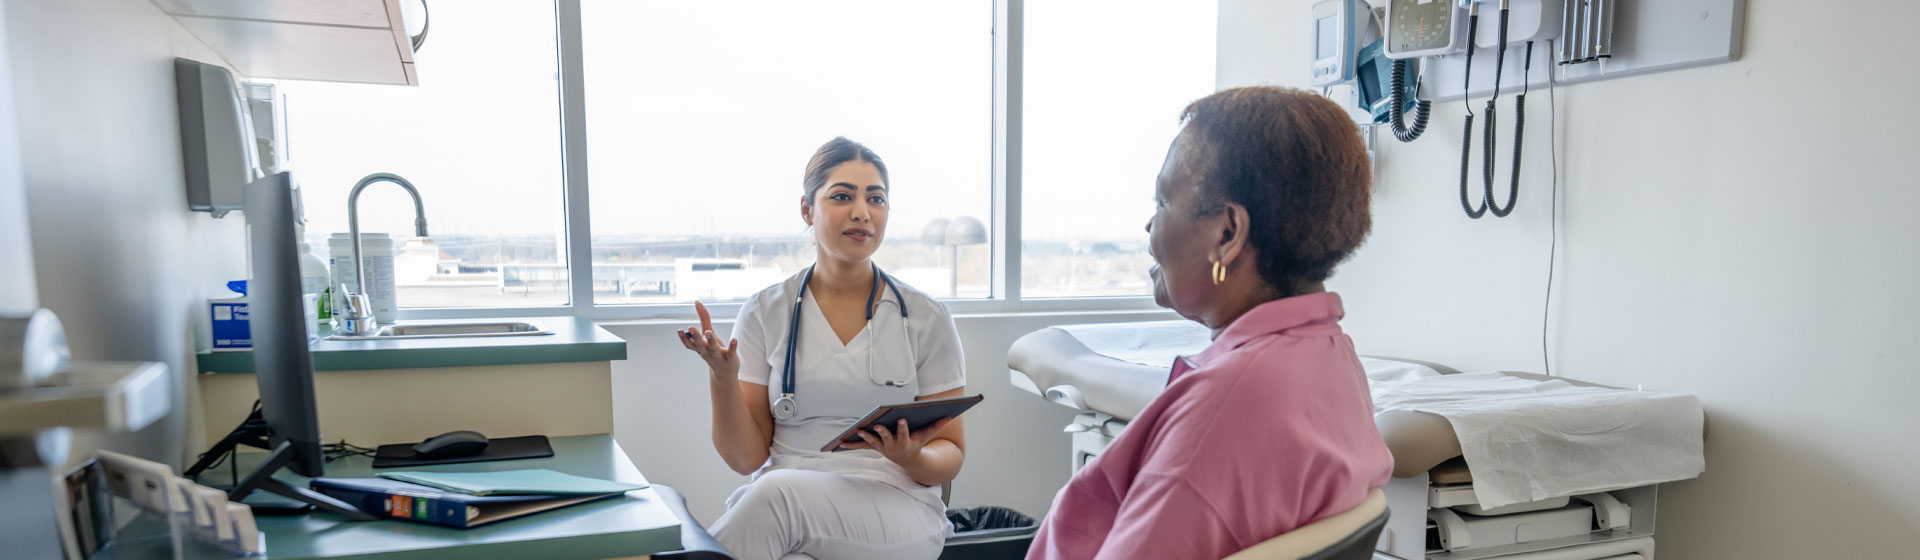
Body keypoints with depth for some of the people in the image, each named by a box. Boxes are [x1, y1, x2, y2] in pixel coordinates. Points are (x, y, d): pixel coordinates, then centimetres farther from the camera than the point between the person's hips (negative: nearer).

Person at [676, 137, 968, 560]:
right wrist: (722, 376, -12)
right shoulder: (765, 313, 6)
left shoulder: (927, 319, 4)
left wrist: (912, 459, -15)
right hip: (785, 504, 0)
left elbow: (950, 455, 8)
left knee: (778, 493, -31)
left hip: (896, 506, 0)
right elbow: (746, 458, 5)